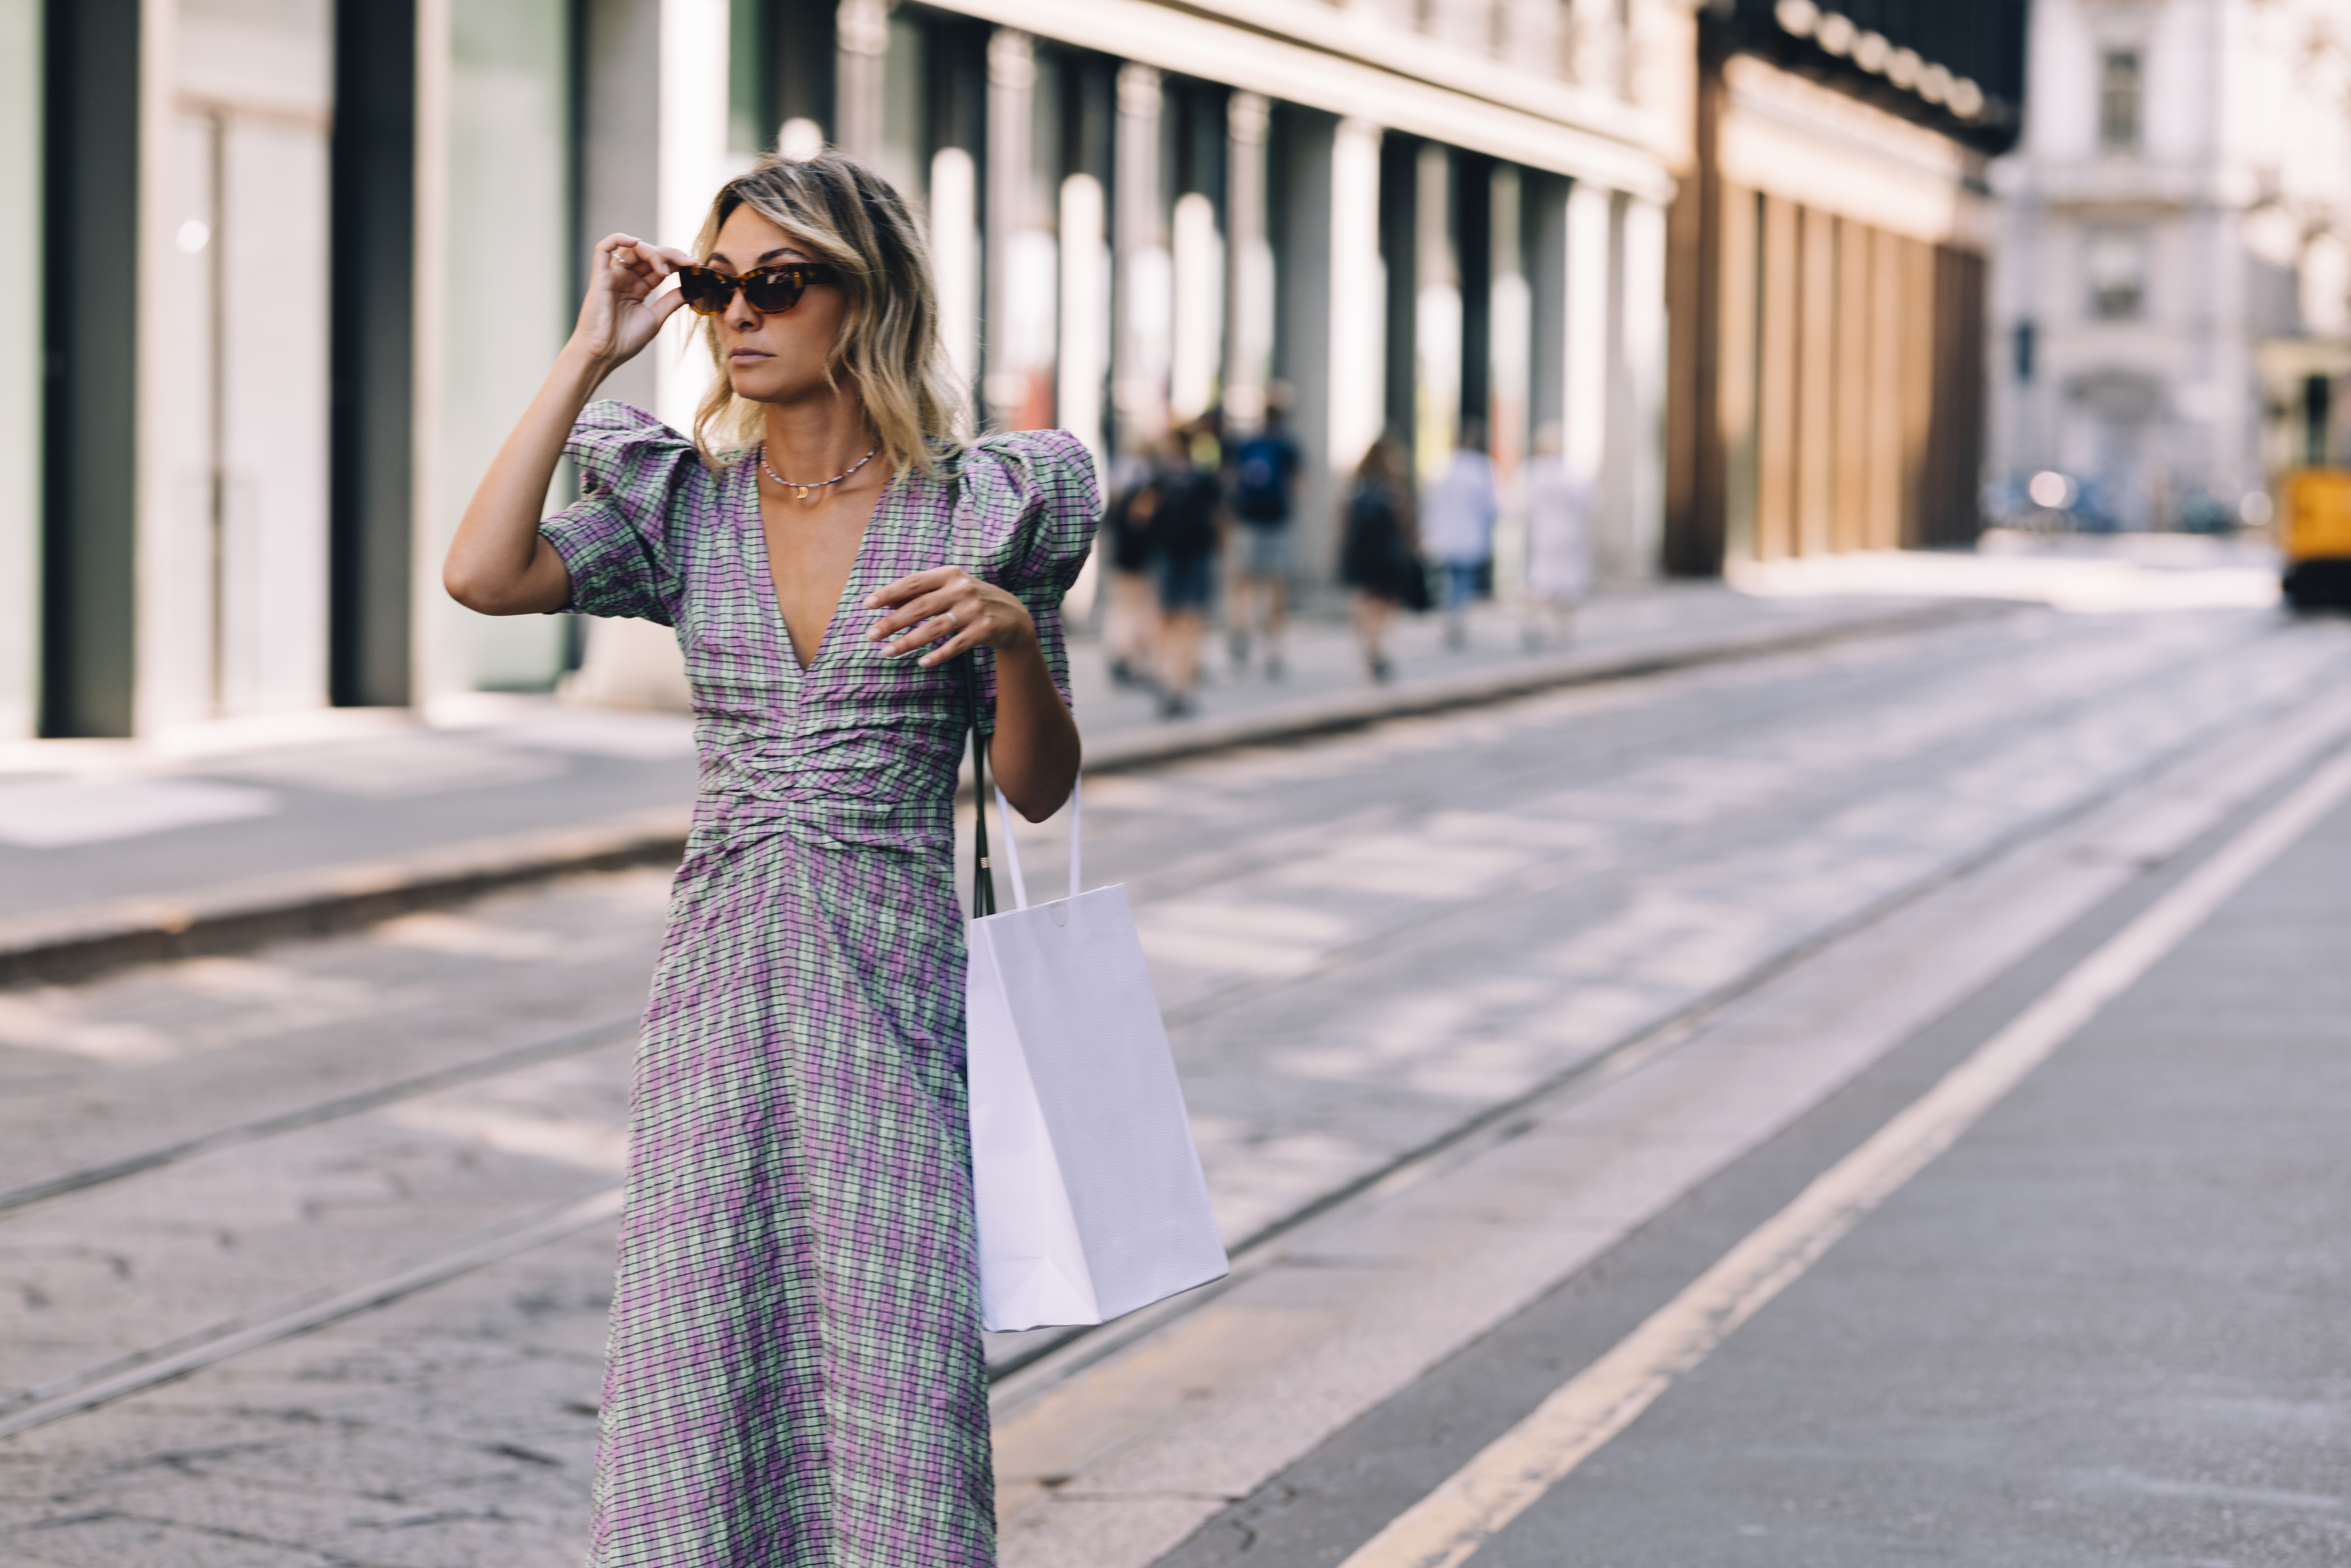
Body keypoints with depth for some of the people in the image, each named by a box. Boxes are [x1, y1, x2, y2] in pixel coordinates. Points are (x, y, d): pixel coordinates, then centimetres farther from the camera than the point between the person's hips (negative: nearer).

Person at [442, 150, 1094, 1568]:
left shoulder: (982, 511, 0)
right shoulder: (684, 506, 6)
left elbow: (1040, 790, 4)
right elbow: (482, 574, -12)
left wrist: (1014, 634, -16)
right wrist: (591, 354, -6)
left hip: (893, 987, -2)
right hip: (718, 984, 2)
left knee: (893, 1384, -6)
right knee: (696, 1384, 0)